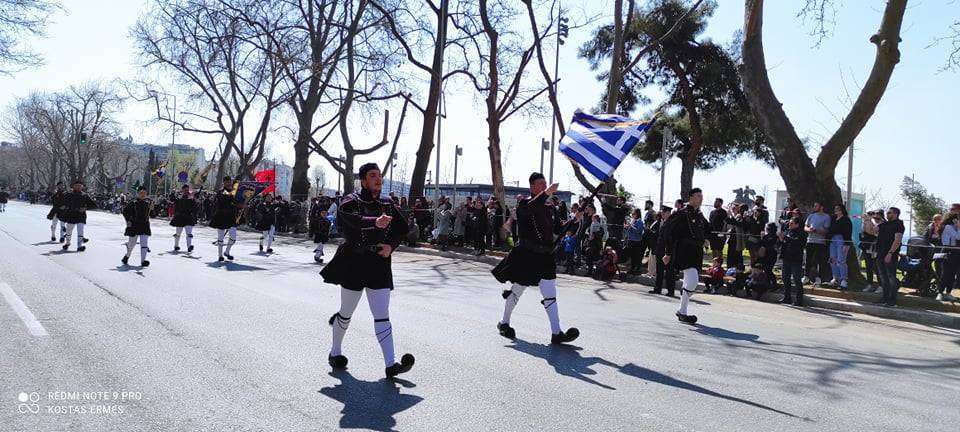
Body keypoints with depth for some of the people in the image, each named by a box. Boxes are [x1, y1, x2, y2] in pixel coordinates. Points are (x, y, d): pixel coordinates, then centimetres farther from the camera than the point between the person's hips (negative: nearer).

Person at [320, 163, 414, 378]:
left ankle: (390, 364, -6)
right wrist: (375, 222, -46)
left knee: (382, 315, -2)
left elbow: (402, 229, 14)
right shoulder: (350, 202, -6)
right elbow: (354, 219, -28)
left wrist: (391, 246, -5)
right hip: (354, 263, -3)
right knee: (347, 313, 11)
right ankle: (335, 352, 34)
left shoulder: (387, 205, 9)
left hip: (379, 265, 4)